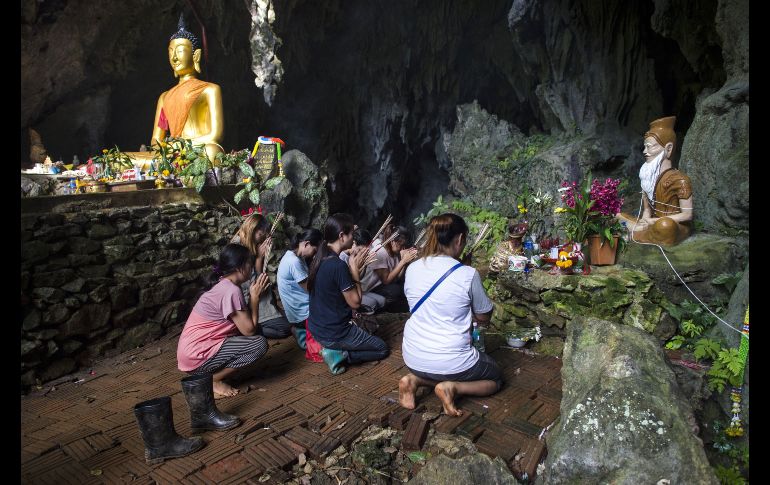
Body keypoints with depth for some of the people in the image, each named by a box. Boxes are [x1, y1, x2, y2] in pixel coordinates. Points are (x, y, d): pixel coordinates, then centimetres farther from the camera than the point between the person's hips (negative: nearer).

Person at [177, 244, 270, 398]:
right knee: (260, 344, -13)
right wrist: (255, 296, -8)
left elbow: (247, 325, 13)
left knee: (255, 330, 11)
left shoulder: (221, 284, 10)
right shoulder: (231, 290, -19)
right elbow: (249, 330, -15)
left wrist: (253, 294, 6)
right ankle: (212, 381, -2)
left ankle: (210, 373, 11)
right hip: (197, 356, -9)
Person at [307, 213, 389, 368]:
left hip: (316, 328, 9)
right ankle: (341, 355, -4)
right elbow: (355, 302, -18)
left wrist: (353, 266, 2)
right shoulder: (339, 265, -26)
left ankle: (336, 351, 12)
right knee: (383, 349, 11)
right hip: (334, 335, -8)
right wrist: (355, 268, -12)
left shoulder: (320, 257, 0)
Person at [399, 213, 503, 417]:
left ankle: (415, 379, 7)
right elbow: (484, 318, -2)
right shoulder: (468, 274, -17)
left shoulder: (412, 268, -4)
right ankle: (452, 387, -4)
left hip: (413, 359, 5)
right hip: (451, 362, -5)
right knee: (496, 378, 23)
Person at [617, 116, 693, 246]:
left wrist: (656, 221, -20)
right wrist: (646, 220, -12)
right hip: (654, 223, 6)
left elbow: (687, 215, -16)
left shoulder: (680, 180, -15)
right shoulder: (648, 177, 5)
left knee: (665, 226, -40)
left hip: (677, 227, -6)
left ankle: (634, 234, -20)